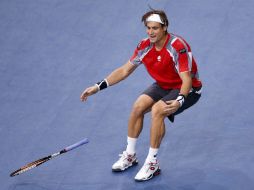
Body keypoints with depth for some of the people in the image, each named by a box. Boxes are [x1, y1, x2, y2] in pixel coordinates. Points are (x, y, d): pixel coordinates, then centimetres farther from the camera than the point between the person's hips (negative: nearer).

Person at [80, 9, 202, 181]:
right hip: (163, 85, 7)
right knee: (138, 106, -14)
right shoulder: (145, 46, -10)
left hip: (188, 89, -6)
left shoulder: (178, 46, -30)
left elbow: (187, 80, -35)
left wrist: (179, 101, -55)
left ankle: (152, 164, -18)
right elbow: (124, 71, 0)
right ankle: (130, 155, 6)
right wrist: (98, 87, -8)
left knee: (157, 110, -29)